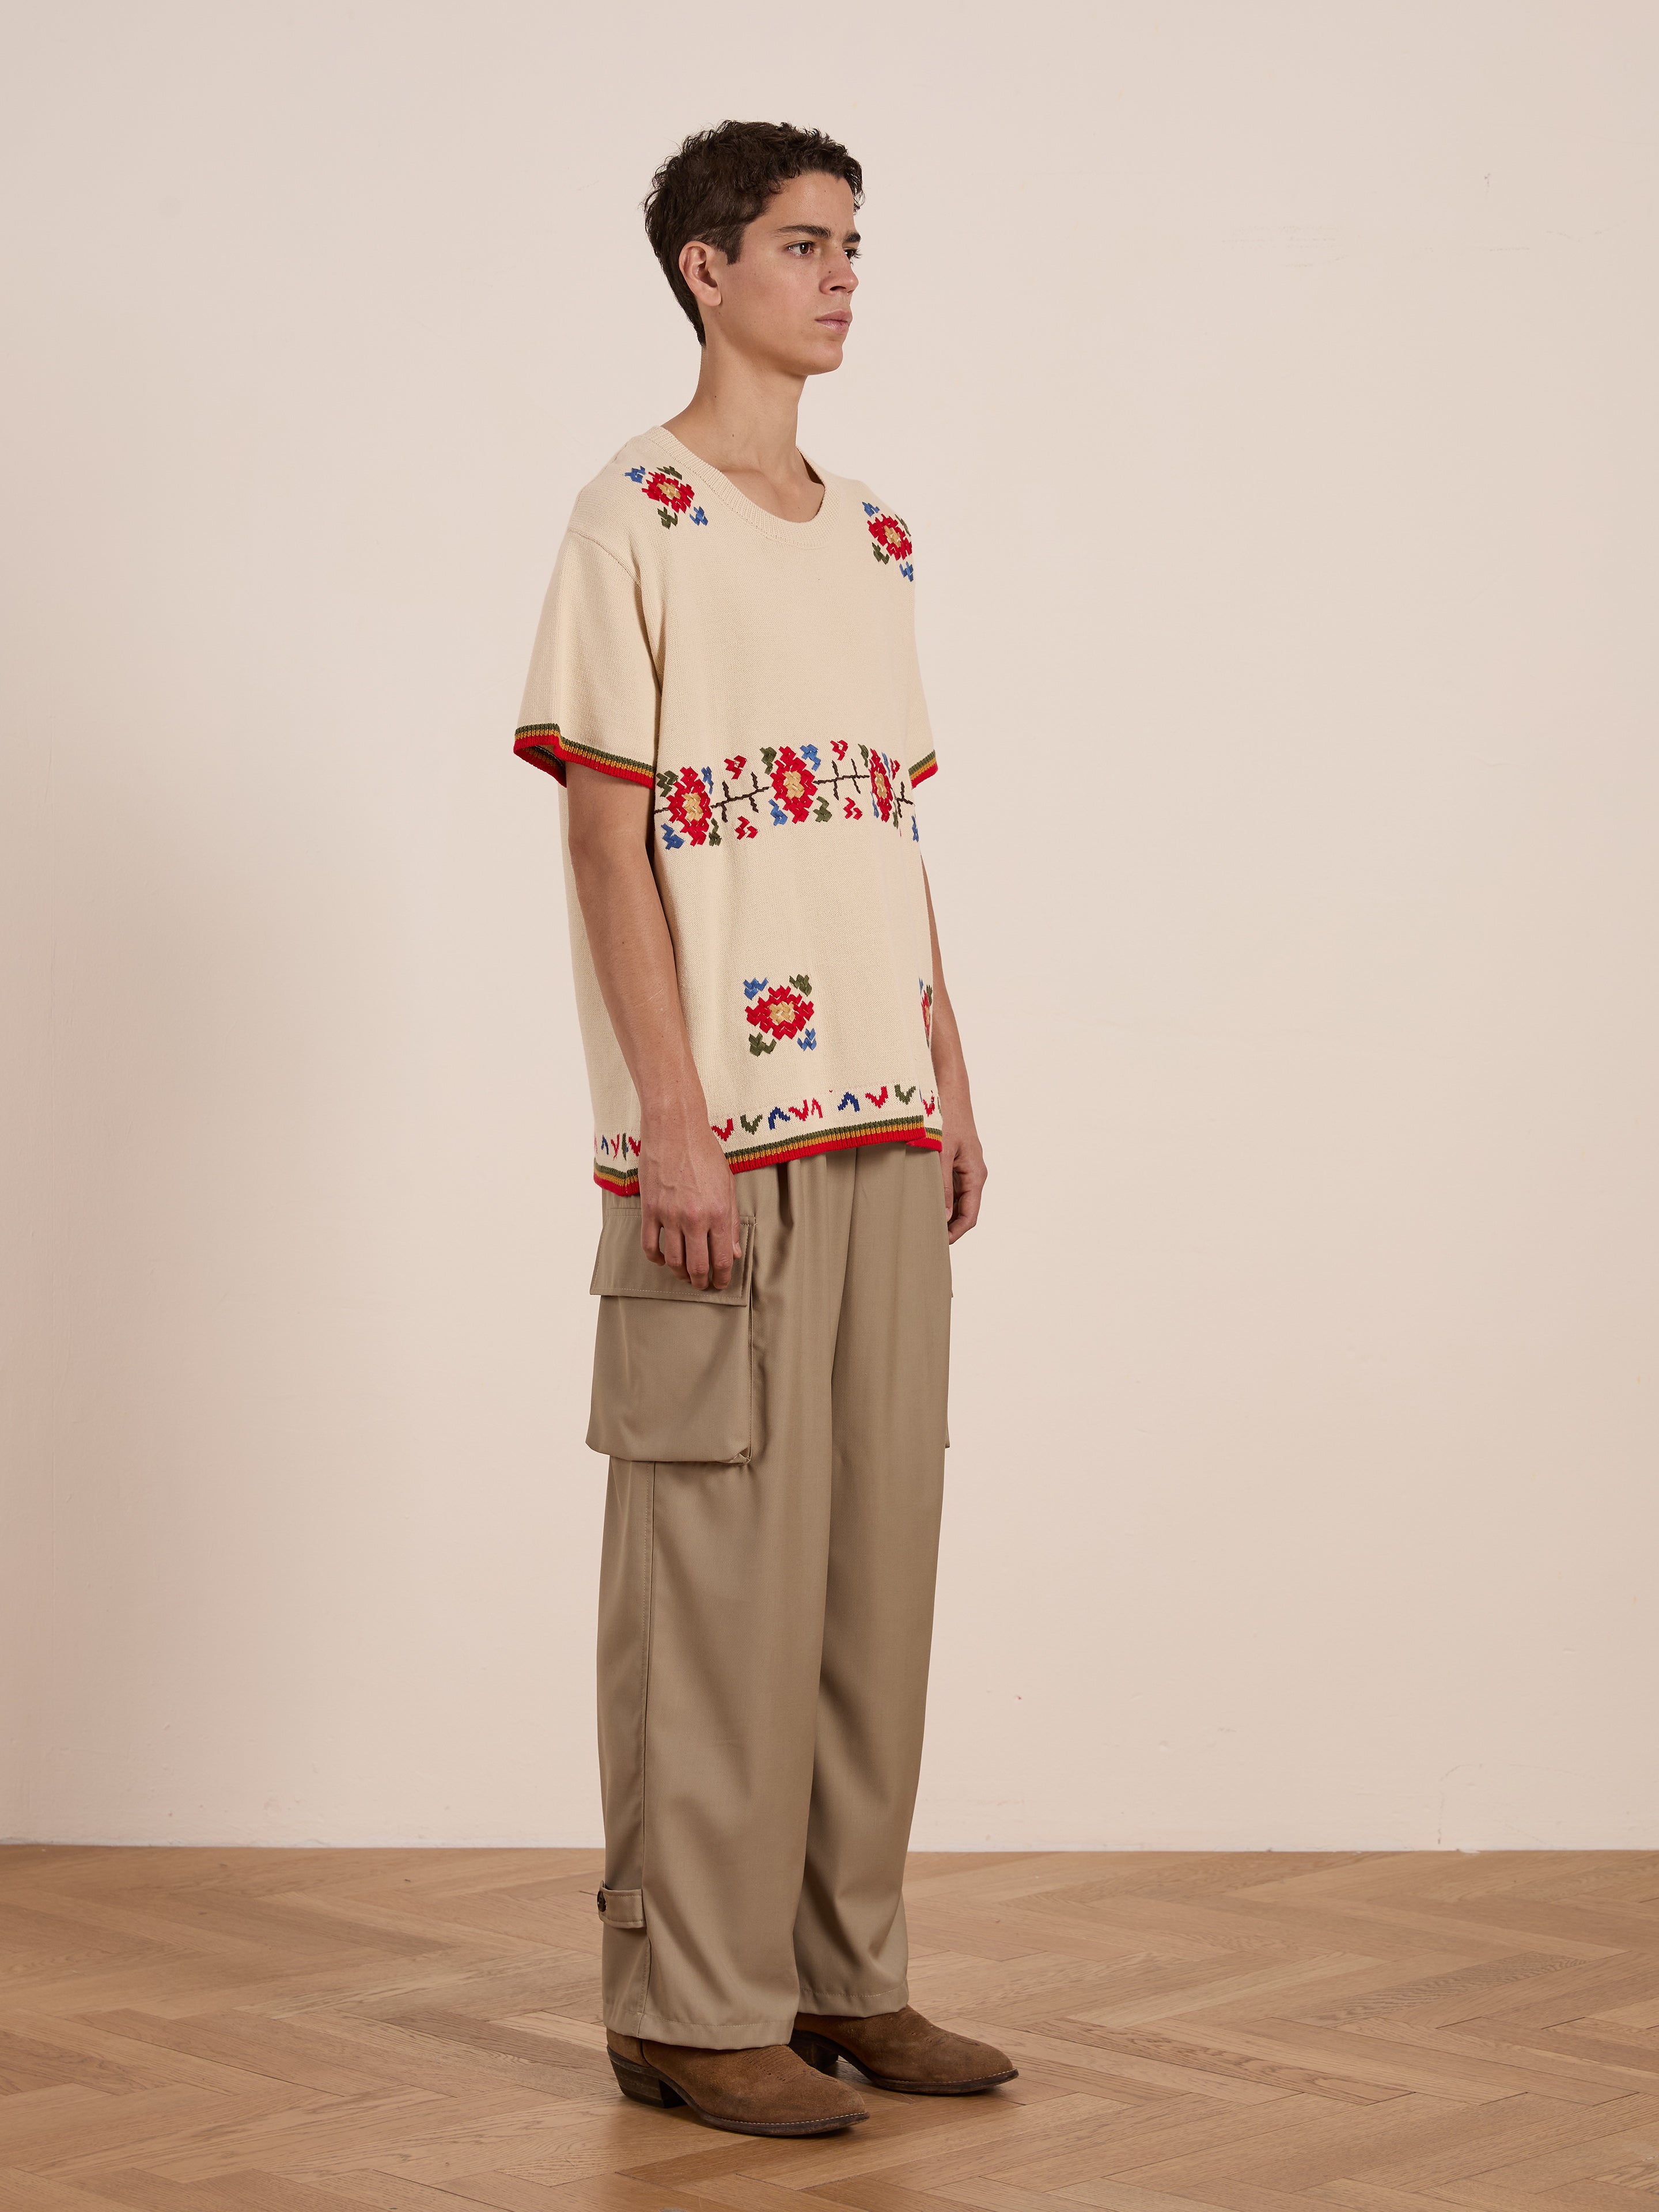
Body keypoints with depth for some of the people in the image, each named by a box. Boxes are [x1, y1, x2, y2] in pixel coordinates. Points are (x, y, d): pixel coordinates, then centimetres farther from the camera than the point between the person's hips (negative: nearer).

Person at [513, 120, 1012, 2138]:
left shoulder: (871, 537, 17)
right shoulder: (635, 517, -4)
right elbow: (603, 831, -10)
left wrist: (950, 1082, 13)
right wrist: (671, 1120, -15)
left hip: (884, 1133, 7)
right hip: (726, 1134, -7)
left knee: (876, 1542, 9)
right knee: (720, 1560, -4)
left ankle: (844, 1971, 19)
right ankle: (690, 2006, 6)